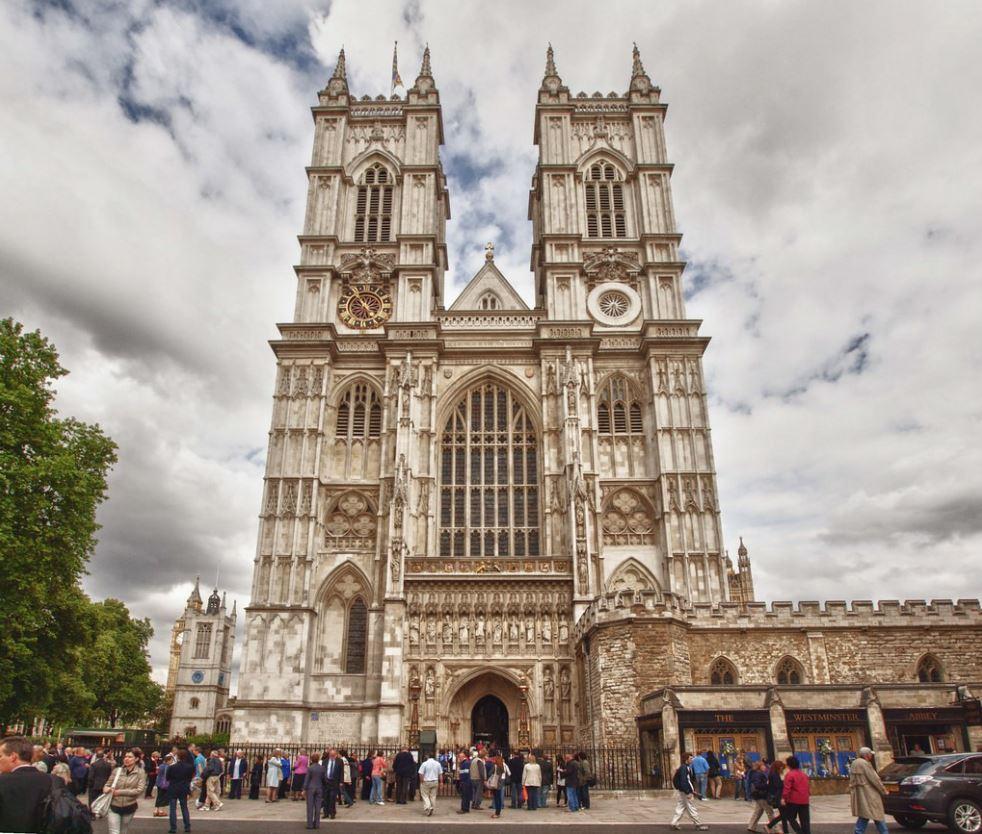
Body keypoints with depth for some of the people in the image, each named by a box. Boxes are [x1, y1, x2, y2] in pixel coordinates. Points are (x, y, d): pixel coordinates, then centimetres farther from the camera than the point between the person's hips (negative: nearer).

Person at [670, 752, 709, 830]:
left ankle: (674, 823, 12)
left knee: (680, 808, 11)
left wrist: (692, 789, 21)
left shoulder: (686, 767, 14)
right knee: (691, 808, 1)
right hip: (684, 792, -10)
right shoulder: (683, 768, -19)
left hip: (680, 791, 10)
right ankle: (698, 824, 10)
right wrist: (687, 792, -25)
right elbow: (683, 781, -24)